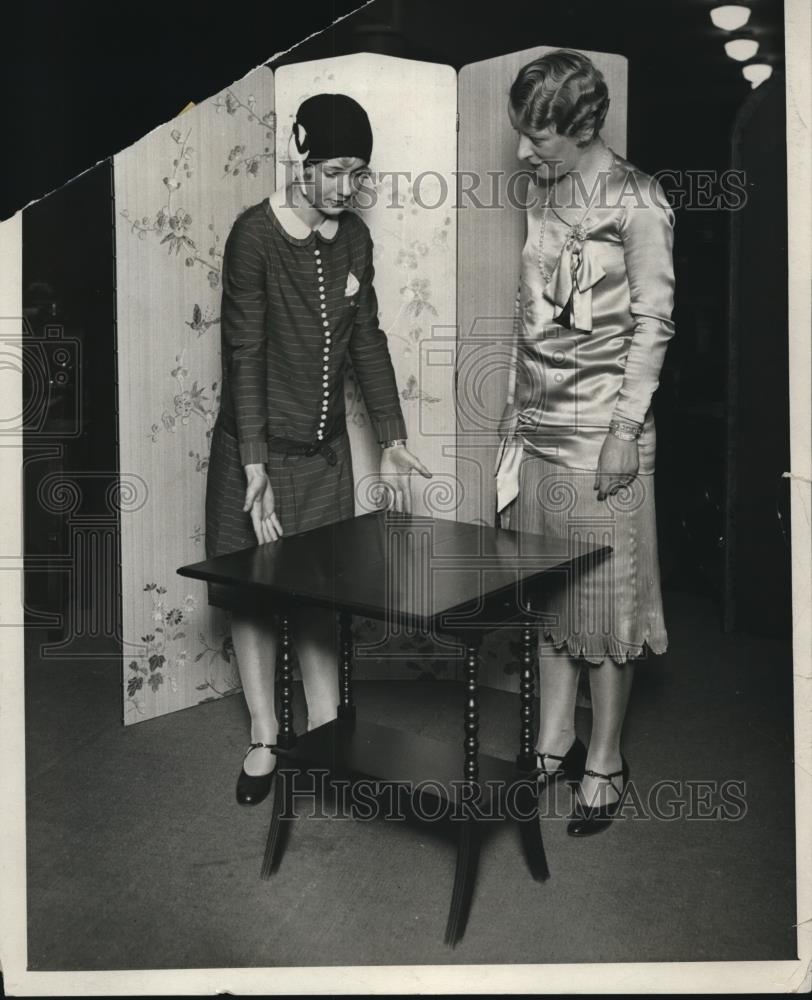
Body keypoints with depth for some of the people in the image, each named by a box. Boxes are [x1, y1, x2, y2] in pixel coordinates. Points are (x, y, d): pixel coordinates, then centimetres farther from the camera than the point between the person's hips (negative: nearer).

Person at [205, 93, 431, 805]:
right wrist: (256, 469, -22)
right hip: (257, 447, -4)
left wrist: (394, 442, 6)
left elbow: (367, 342, 9)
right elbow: (244, 353, -17)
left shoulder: (354, 238, 4)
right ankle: (264, 740, 17)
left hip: (326, 449, 5)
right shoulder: (256, 234, -14)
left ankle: (326, 734, 18)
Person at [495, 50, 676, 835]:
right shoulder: (542, 193, 11)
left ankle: (605, 764, 15)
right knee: (545, 597, 12)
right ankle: (552, 746, 24)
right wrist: (516, 410, 14)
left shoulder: (636, 202, -8)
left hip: (600, 434, -7)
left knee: (605, 601, 2)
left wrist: (627, 430, -15)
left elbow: (652, 324, -10)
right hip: (537, 427, 7)